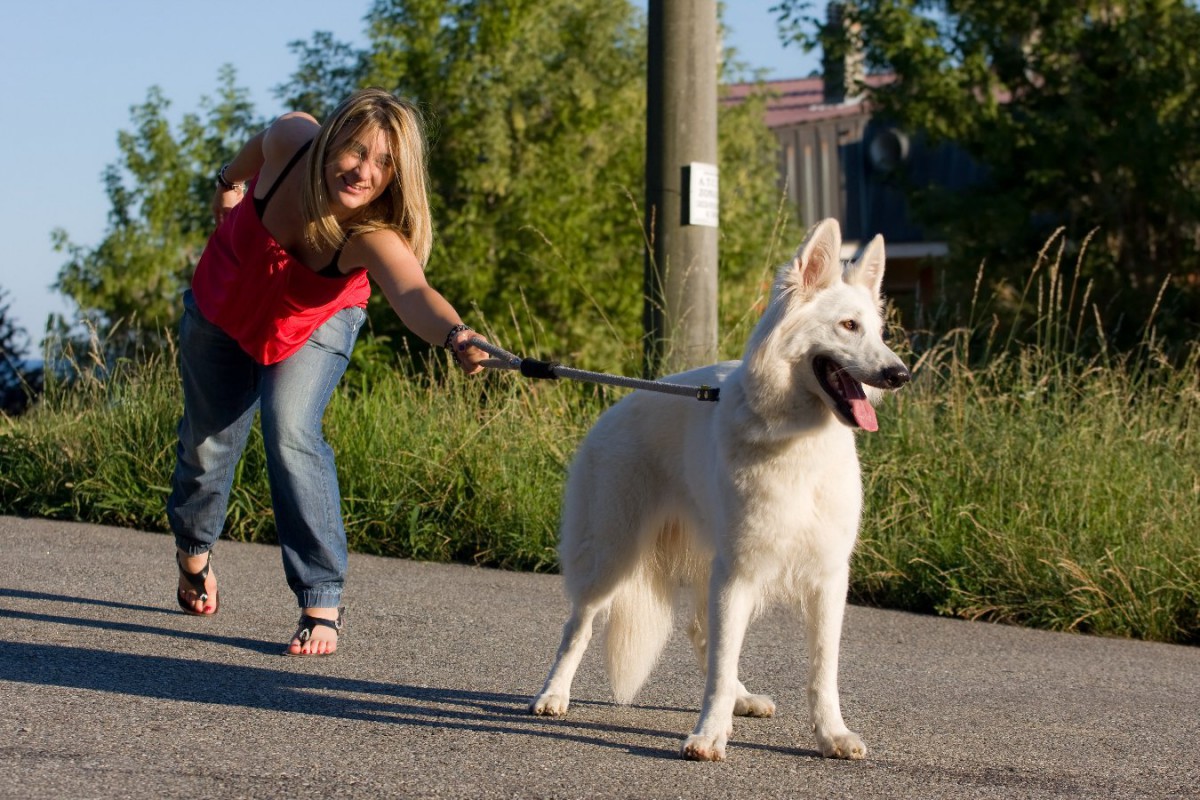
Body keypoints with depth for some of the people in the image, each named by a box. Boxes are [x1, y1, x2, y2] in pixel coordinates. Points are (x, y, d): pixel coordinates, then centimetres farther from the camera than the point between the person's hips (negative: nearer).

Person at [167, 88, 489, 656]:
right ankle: (193, 549, 46)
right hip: (224, 304, 3)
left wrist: (455, 335, -83)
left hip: (314, 325, -3)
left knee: (290, 431, -24)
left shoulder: (374, 237, -41)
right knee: (208, 437, 13)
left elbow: (411, 293, -62)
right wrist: (229, 180, 12)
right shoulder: (291, 141, -34)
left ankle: (323, 602, -13)